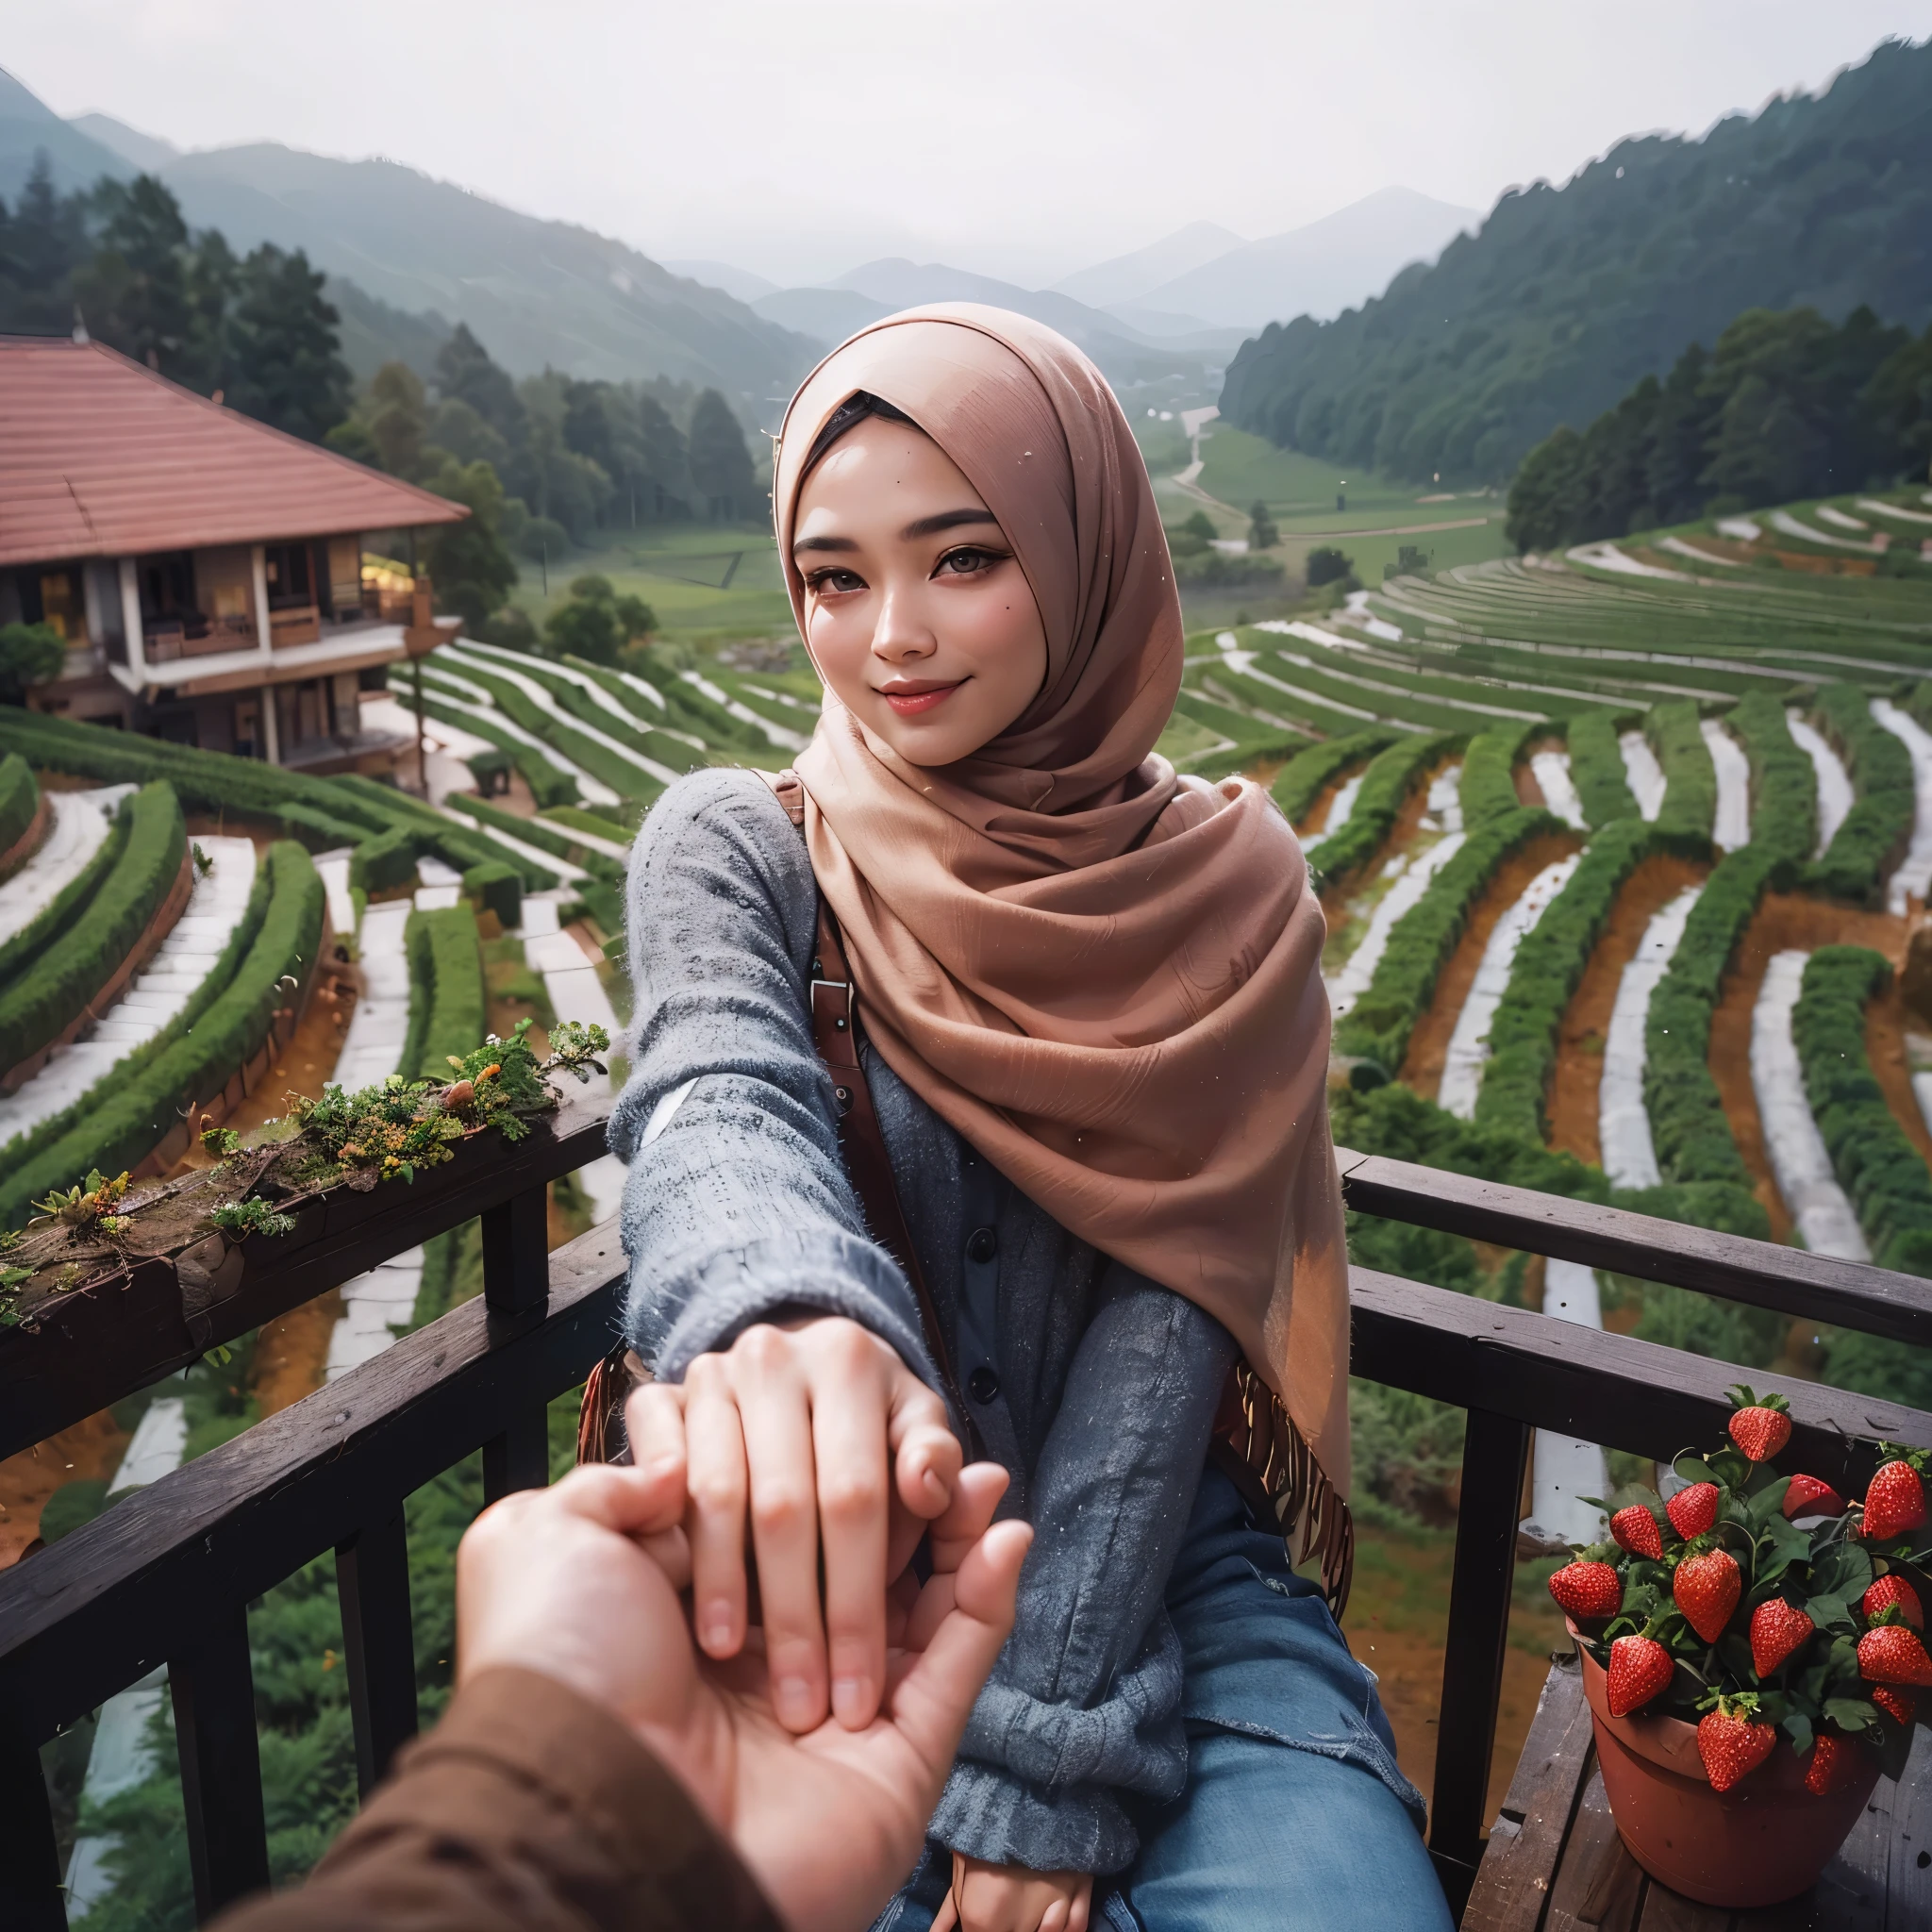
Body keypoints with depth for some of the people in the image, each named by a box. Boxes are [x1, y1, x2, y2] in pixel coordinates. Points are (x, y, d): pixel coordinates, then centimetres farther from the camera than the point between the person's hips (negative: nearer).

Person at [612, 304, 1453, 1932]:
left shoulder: (1222, 887, -2)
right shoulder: (734, 847, -4)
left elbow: (1165, 1317, -10)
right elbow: (723, 1108, -25)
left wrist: (1047, 1760, -16)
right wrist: (780, 1318, -49)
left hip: (1148, 1564, 1)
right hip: (831, 1582, 0)